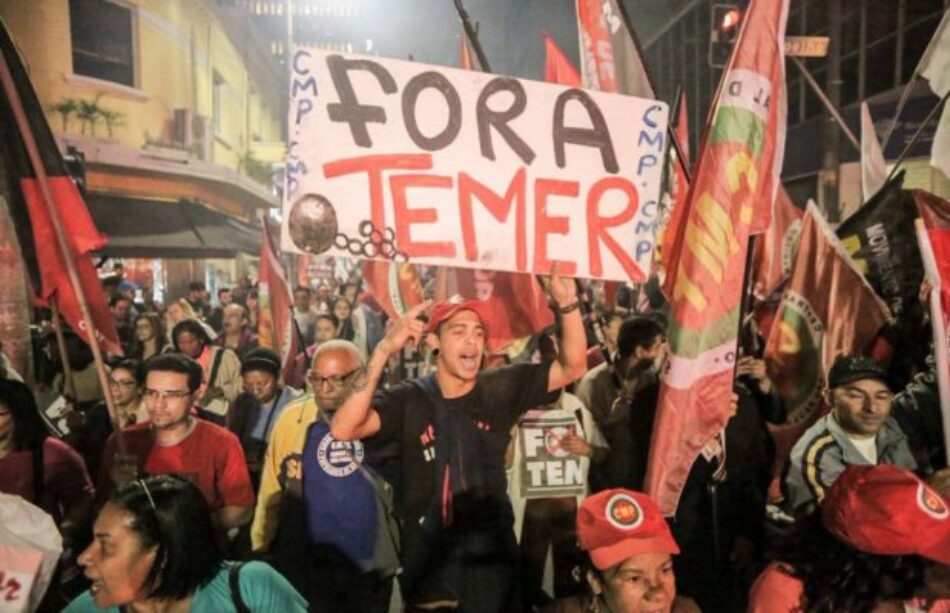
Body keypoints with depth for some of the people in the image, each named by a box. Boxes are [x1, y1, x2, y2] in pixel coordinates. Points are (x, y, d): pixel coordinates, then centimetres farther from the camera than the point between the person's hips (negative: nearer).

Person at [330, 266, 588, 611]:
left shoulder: (500, 389, -4)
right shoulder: (408, 399, -13)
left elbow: (573, 368, -8)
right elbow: (342, 429, -27)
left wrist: (567, 304, -25)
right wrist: (384, 350, -35)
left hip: (492, 563, 2)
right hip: (429, 567, -2)